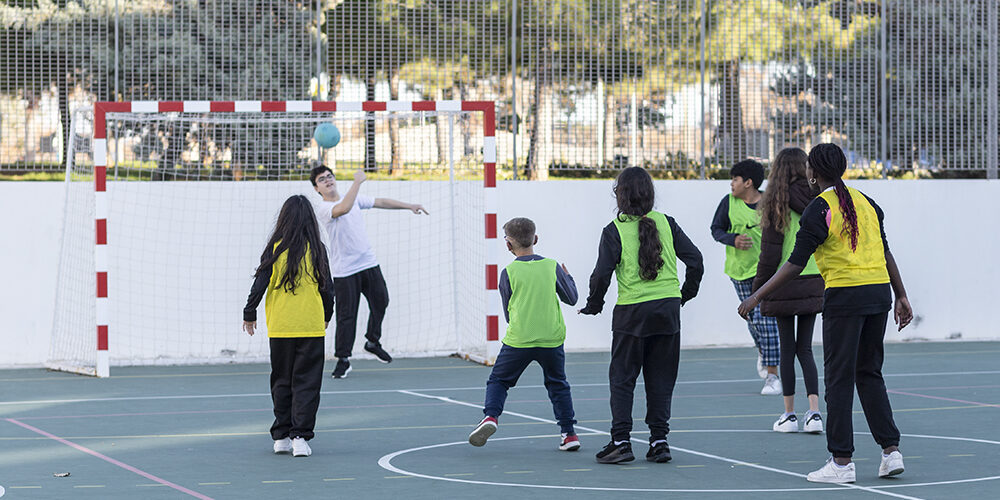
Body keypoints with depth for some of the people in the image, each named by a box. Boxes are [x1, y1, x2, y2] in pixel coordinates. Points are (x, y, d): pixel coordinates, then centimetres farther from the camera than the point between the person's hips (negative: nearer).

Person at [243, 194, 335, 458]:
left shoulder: (275, 248, -4)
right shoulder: (317, 248, -2)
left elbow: (260, 282, -3)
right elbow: (327, 286, 5)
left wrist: (249, 314, 10)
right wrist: (327, 316, 21)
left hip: (280, 327, 0)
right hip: (311, 326, 0)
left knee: (282, 381, 12)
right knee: (306, 383, 2)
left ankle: (281, 436, 15)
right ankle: (300, 436, -6)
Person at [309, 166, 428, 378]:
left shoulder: (355, 199, 11)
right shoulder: (323, 208, -13)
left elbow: (381, 202, 19)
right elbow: (344, 208, -33)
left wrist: (410, 206, 16)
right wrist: (358, 181, -28)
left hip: (369, 263, 7)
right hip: (344, 271, -7)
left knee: (380, 302, 12)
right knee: (346, 315, -7)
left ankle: (373, 341, 35)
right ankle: (342, 360, 2)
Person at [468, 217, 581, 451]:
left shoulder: (509, 272, -2)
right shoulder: (552, 267, 2)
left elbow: (508, 312, 6)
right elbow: (571, 298, 14)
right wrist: (567, 277, 32)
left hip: (518, 340, -2)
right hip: (552, 339, 2)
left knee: (498, 380, 12)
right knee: (558, 384, 17)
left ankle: (490, 416, -10)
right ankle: (568, 433, 13)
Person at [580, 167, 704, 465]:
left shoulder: (615, 231, -6)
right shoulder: (666, 223, 4)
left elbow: (602, 274, -11)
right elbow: (694, 259, 4)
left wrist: (594, 304, 6)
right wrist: (687, 293, 19)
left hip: (632, 312, -3)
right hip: (669, 310, 3)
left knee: (622, 377, 5)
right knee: (660, 378, 10)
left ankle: (621, 441, -1)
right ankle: (659, 441, 7)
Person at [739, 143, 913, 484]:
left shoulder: (818, 209, -8)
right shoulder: (864, 201, 12)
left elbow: (795, 264, -10)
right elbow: (885, 252, 15)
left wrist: (757, 297, -4)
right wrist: (901, 296, 20)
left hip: (845, 296, -7)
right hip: (880, 290, 7)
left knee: (839, 378, 0)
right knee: (869, 373, 15)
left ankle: (841, 462, 0)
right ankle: (891, 450, 10)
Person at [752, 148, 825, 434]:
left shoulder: (777, 204, -10)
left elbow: (770, 252, -10)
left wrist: (758, 287, -1)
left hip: (784, 284, -3)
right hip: (814, 284, 3)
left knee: (787, 350, 5)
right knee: (804, 349, 9)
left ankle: (789, 415, 9)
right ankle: (814, 412, -4)